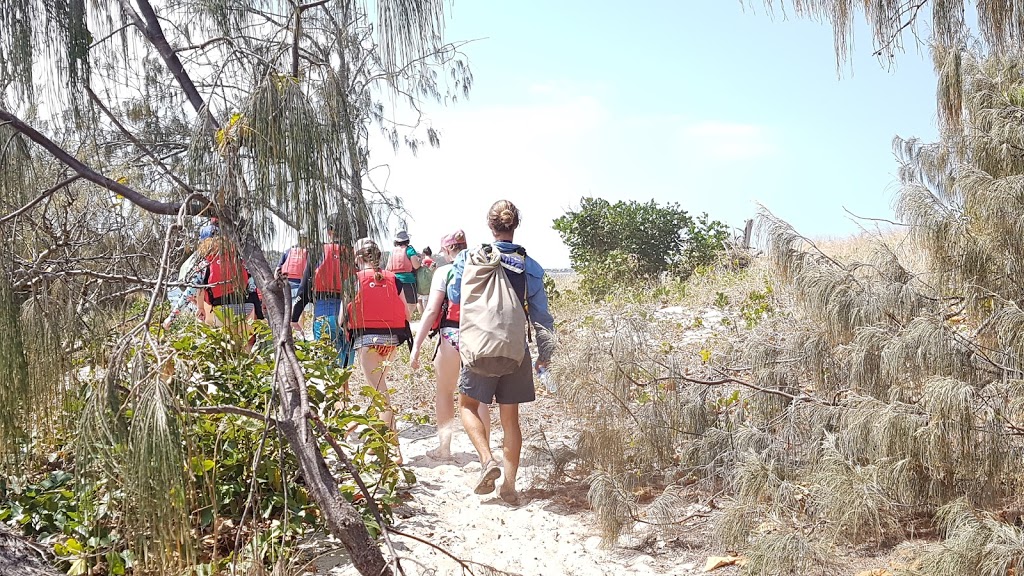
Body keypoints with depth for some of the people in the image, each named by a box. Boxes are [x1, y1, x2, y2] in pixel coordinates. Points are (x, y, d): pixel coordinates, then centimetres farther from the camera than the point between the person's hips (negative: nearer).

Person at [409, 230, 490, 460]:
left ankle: (444, 448, 19)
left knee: (445, 392, 15)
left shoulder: (444, 272, -4)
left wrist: (416, 346, -8)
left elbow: (431, 311, -9)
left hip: (451, 336, -3)